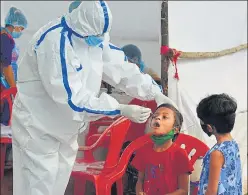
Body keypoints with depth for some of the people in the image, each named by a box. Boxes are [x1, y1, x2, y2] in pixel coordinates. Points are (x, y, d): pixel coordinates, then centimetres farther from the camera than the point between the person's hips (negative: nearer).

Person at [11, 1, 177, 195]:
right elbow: (72, 97, -33)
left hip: (66, 128, 8)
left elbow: (121, 67, 0)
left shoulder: (95, 35, -5)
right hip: (39, 127, -8)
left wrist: (155, 93, -8)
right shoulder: (54, 41, -31)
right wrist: (121, 109, -31)